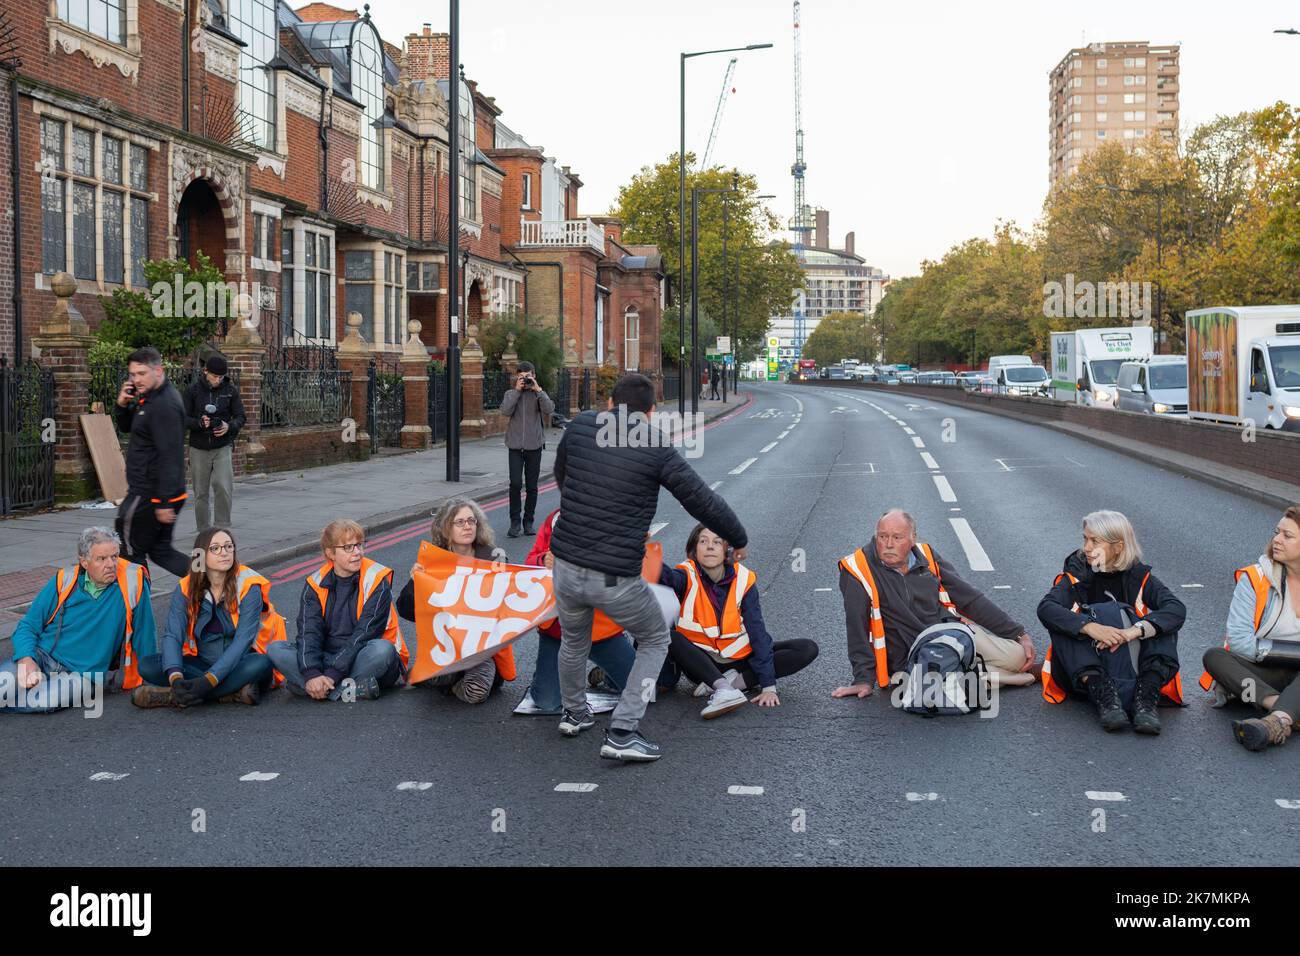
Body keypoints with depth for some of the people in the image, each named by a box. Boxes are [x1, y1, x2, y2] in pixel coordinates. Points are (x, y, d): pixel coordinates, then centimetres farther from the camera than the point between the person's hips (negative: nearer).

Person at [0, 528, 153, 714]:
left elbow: (144, 636, -1)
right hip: (42, 656, 1)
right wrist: (26, 660, -14)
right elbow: (28, 626, 4)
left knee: (42, 700, -30)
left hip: (81, 672, 0)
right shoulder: (64, 581, -3)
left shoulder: (133, 580, -10)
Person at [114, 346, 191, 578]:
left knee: (131, 552, 2)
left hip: (149, 496, -10)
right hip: (145, 491, 10)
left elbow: (170, 457, -25)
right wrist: (123, 405, 0)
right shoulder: (148, 398, 12)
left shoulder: (165, 406, -20)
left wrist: (164, 503, -27)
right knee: (160, 550, 15)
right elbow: (126, 428, 22)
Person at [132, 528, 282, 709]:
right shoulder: (186, 589, -3)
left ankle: (171, 696, -30)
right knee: (147, 665, -19)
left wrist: (208, 680, -33)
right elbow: (172, 635, -12)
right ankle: (233, 691, -27)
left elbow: (243, 640, -21)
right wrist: (176, 678, -31)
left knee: (262, 664, -36)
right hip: (201, 664, 3)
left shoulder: (248, 586, -12)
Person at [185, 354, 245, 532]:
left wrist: (229, 426, -18)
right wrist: (200, 423, -22)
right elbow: (183, 418, -2)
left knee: (223, 487, -18)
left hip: (223, 447, -1)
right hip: (199, 448, 1)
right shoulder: (193, 390, -1)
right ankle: (204, 533, 17)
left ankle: (223, 529, -5)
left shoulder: (230, 391, 1)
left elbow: (240, 417, 4)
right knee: (201, 493, 6)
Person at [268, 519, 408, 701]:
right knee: (275, 649, -17)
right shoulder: (315, 583, 1)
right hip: (326, 657, 4)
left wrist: (332, 675, -26)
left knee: (383, 649, -36)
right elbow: (308, 632, -10)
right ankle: (350, 690, -32)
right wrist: (312, 674, -28)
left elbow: (364, 634, -18)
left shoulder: (377, 579, -10)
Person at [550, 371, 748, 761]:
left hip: (566, 565, 4)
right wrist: (738, 539, 14)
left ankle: (574, 713, 51)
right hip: (617, 578, -4)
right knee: (655, 641, 20)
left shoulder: (579, 426, 4)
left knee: (574, 640, 31)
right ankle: (621, 734, 11)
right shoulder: (658, 449, -8)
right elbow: (704, 501, -4)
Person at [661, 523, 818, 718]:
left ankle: (735, 681, -24)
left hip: (739, 659, 2)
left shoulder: (743, 580, -9)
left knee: (808, 649, -14)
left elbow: (758, 632, -13)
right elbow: (667, 576, -38)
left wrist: (768, 686, -21)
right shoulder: (688, 576, -13)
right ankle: (725, 689, -42)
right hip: (701, 662, -2)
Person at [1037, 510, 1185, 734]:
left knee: (1162, 622, -18)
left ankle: (1146, 696, -34)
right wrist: (1090, 627, -38)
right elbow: (1045, 607, -23)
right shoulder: (1078, 574, -3)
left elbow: (1177, 609, -18)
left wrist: (1135, 631, -35)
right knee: (1060, 623, -25)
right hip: (1087, 669, -1)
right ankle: (1103, 694, -40)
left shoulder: (1138, 576, -1)